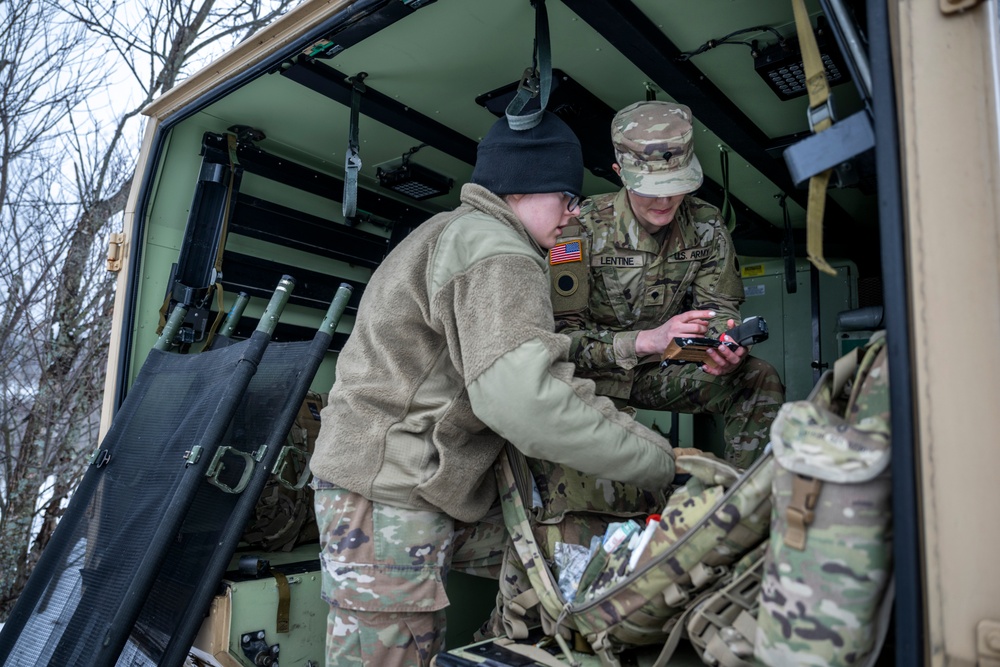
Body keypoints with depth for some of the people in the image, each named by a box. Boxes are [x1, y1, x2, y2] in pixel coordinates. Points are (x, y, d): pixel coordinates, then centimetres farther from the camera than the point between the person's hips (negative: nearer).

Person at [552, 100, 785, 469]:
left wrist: (725, 345, -23)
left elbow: (720, 307, 2)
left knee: (760, 379, -17)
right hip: (597, 374, -4)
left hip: (664, 370, 4)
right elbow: (562, 334, -20)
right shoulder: (583, 228, -17)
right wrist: (649, 340, -34)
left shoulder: (705, 225, -4)